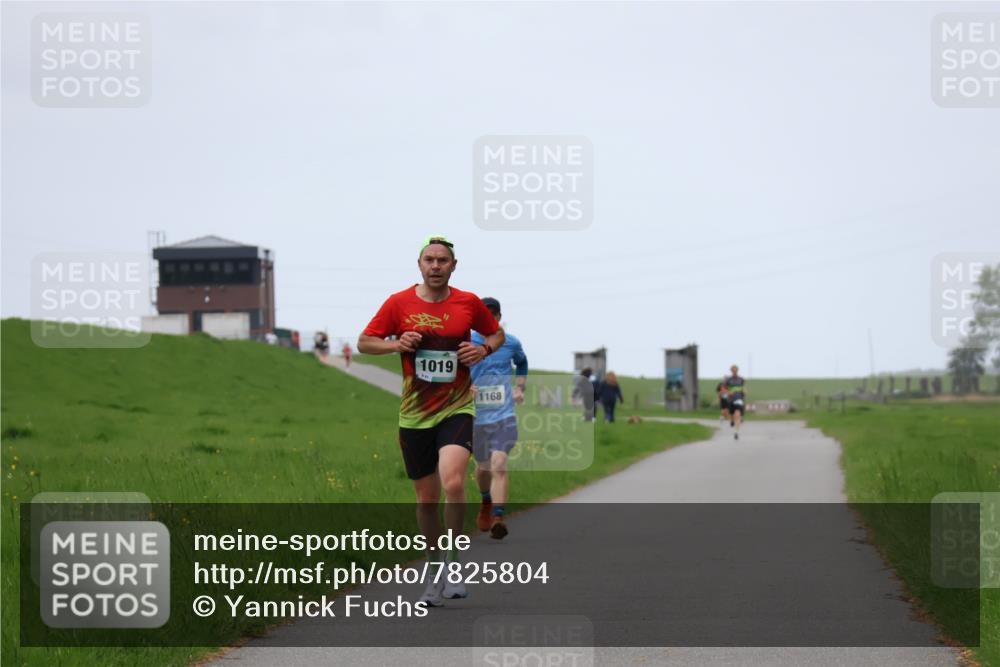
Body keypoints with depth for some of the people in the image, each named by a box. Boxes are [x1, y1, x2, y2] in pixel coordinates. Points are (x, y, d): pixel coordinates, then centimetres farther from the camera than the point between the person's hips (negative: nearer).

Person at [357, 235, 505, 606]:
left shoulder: (469, 303, 2)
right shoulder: (399, 304, 0)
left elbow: (497, 334, 18)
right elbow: (364, 343, 6)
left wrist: (483, 350, -3)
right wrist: (396, 344, -12)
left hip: (457, 409, -1)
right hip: (414, 415, 1)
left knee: (453, 482, -24)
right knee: (426, 499, 8)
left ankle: (454, 560, -8)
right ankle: (436, 573, 23)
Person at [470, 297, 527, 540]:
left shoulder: (511, 343, 3)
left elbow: (521, 362, 25)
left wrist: (520, 387, 10)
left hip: (504, 415, -1)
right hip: (476, 417, 1)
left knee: (499, 464, -19)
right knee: (483, 466, 15)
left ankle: (498, 519, -23)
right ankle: (486, 502, 47)